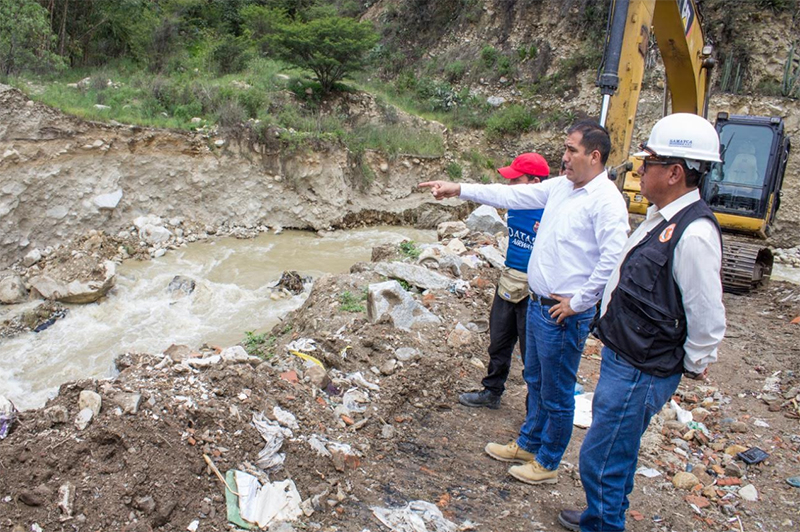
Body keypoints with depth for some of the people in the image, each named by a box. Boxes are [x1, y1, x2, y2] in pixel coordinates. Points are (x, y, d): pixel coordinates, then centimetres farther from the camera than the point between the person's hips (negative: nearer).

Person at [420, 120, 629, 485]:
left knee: (556, 394, 8)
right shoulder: (560, 187, 7)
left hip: (564, 314, -9)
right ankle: (527, 444, 43)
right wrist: (459, 190, 7)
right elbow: (512, 196, 11)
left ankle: (547, 464, 28)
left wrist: (577, 303, -20)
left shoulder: (606, 201, -19)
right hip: (537, 304, 9)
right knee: (535, 381, 24)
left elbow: (613, 259, -27)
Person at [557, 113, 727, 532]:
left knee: (601, 460, 3)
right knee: (615, 453, 26)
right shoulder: (661, 216, 6)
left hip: (641, 375, -10)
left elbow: (708, 318, -21)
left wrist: (693, 366, -7)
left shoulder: (694, 233, -25)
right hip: (619, 358, 10)